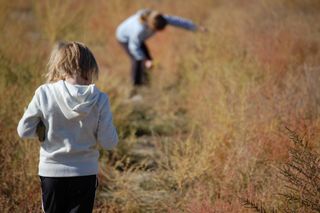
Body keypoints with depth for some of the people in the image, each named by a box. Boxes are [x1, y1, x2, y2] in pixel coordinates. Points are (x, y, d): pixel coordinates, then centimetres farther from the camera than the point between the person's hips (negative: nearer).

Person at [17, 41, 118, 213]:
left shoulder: (44, 94, -12)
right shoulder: (99, 100, -12)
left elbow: (24, 131, -7)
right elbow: (109, 142, -10)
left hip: (51, 173, 1)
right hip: (85, 174, 0)